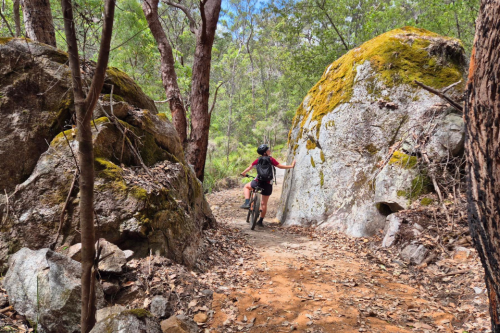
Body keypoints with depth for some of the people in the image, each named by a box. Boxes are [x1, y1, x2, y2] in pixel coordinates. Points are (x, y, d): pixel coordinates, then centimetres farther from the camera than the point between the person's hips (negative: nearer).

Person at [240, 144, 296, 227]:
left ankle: (247, 203, 6)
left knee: (246, 187, 28)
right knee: (264, 203, 12)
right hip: (268, 184, 0)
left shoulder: (258, 160, 3)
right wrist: (291, 166, 7)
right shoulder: (271, 159, -4)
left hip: (258, 182, 0)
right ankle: (260, 221, 16)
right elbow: (280, 166, -3)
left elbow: (250, 167, 15)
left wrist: (243, 173, 32)